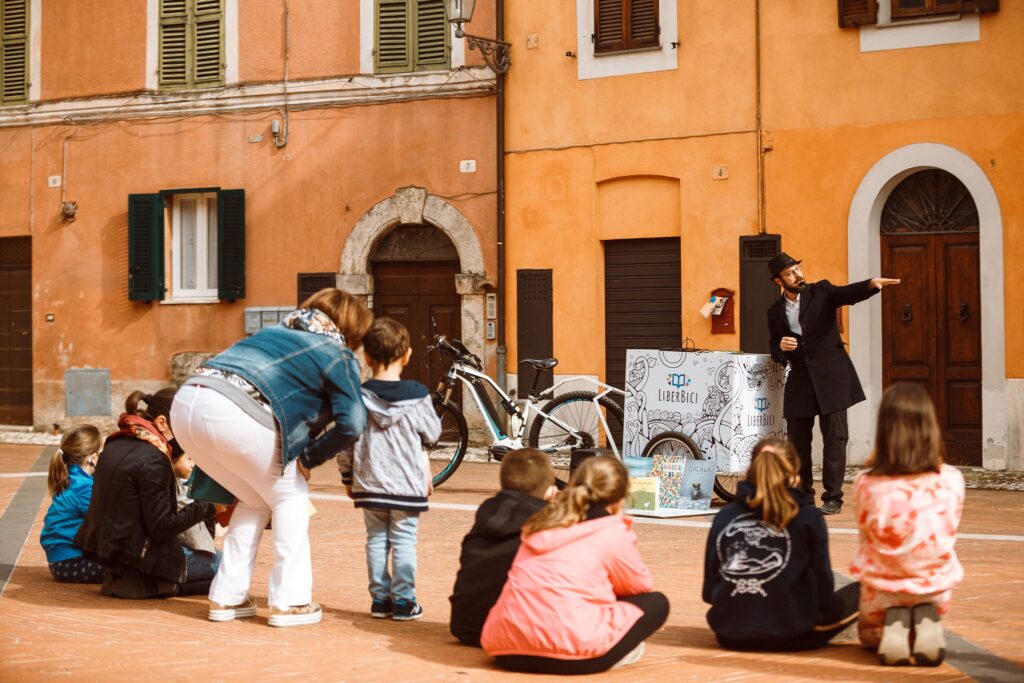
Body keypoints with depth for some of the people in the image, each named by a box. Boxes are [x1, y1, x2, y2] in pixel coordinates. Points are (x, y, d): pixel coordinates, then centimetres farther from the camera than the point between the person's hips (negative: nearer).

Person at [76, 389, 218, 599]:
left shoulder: (115, 444, 6)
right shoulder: (152, 459, -20)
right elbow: (162, 528, -19)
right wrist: (208, 507, -13)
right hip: (134, 555, -9)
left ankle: (122, 577, 14)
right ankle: (143, 583, -3)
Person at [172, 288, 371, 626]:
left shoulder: (276, 331, 33)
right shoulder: (338, 356, 12)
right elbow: (350, 424, -2)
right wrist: (308, 459, 10)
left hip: (185, 401, 7)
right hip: (234, 413, -7)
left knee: (255, 500, 24)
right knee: (290, 496, 15)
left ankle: (226, 597, 22)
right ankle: (289, 601, 11)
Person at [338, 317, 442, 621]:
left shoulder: (358, 397, -3)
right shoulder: (417, 396, -7)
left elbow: (347, 442, 1)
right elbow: (432, 433, 4)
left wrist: (348, 478, 13)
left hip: (369, 483, 2)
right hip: (407, 482, -2)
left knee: (376, 539, 11)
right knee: (404, 540, 4)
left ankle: (379, 597, 15)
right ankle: (404, 600, 5)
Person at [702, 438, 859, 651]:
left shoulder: (724, 516, 4)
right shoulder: (808, 517, -4)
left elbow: (708, 590, 6)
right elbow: (822, 586, -2)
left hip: (730, 634, 4)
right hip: (791, 635, -3)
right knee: (861, 591, 18)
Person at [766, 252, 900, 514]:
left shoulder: (821, 291, 2)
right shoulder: (775, 312, 10)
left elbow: (849, 294, -16)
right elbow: (775, 353, 13)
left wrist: (872, 284, -36)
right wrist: (781, 348, -11)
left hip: (830, 375, -3)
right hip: (799, 380, 3)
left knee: (835, 437, -5)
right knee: (798, 440, 6)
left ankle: (832, 498, 0)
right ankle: (803, 495, 20)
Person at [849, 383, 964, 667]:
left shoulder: (866, 485, -20)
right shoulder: (951, 480, -15)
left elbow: (866, 537, -2)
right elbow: (947, 536, 2)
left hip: (882, 590, -1)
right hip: (935, 589, 1)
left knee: (869, 634, 34)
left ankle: (890, 629, -1)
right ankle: (926, 623, 2)